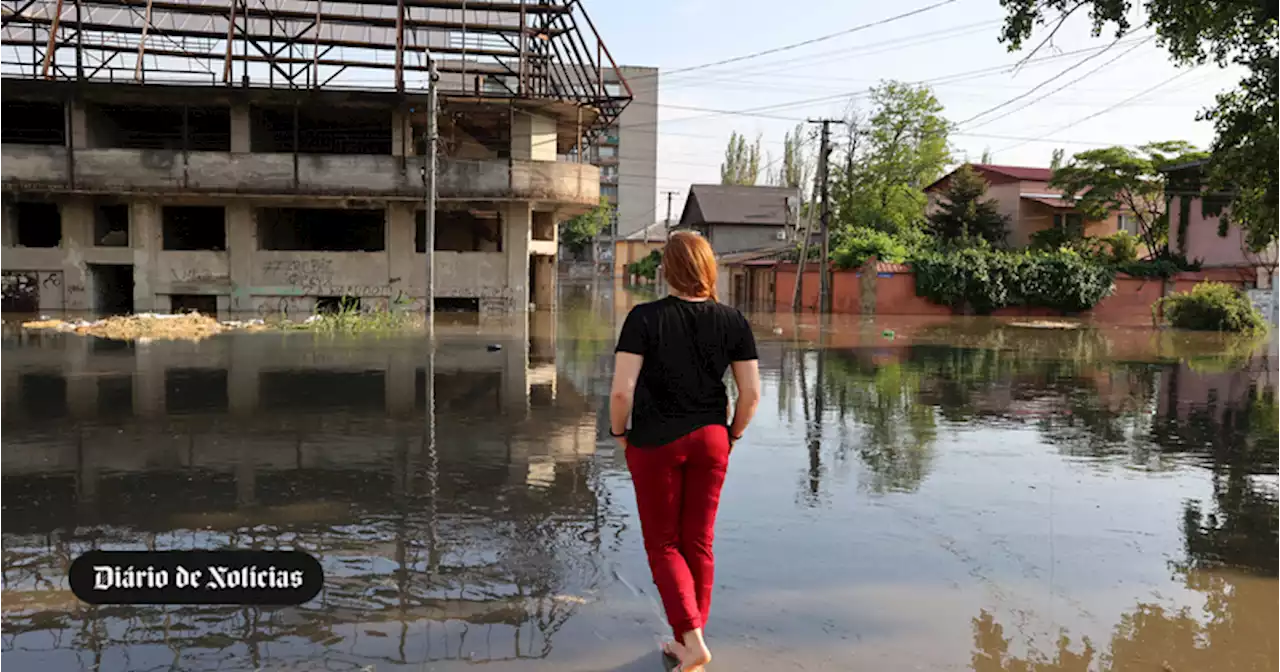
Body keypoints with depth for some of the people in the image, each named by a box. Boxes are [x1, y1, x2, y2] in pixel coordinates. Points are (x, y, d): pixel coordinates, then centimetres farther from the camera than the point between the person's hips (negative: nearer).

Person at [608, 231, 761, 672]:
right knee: (699, 543, 15)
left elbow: (621, 390, -19)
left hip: (655, 442, -3)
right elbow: (751, 393, -5)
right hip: (710, 439, 3)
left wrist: (619, 433, -2)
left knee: (663, 545, 12)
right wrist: (731, 436, 10)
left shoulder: (645, 318, -15)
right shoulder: (733, 321, -5)